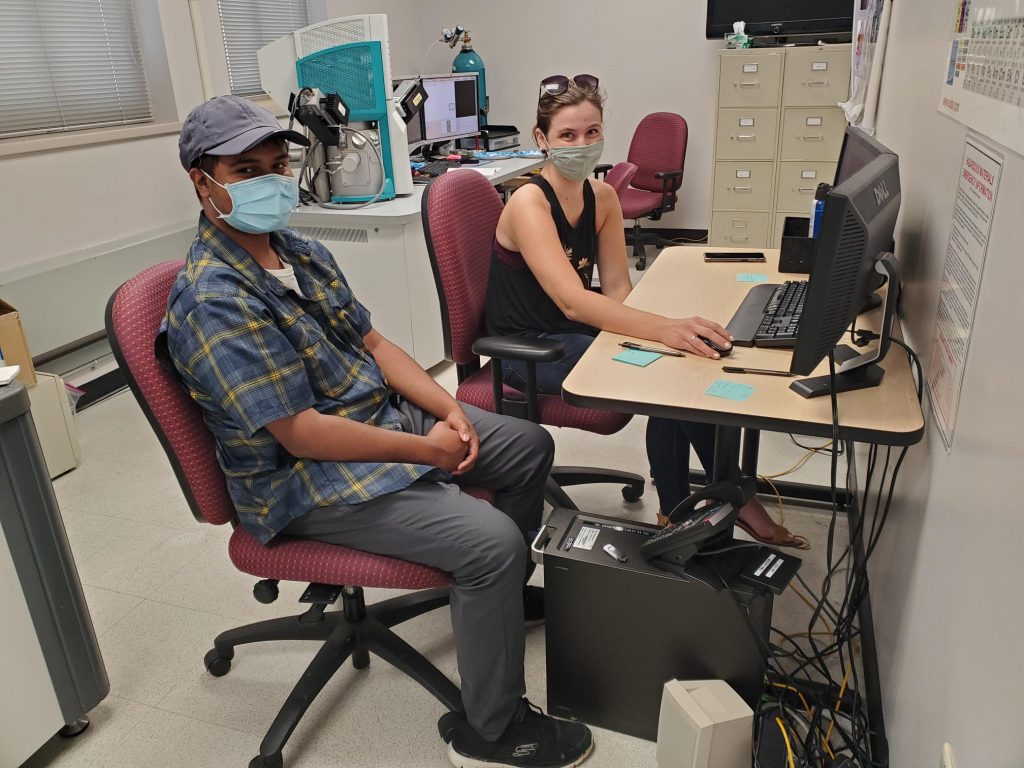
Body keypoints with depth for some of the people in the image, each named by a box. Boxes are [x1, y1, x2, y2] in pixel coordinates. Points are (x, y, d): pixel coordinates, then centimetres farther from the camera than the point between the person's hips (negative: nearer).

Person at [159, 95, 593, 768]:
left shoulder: (303, 253, 6)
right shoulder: (215, 302, -23)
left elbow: (373, 344, 8)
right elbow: (301, 434, -26)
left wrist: (449, 408, -7)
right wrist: (426, 449, -21)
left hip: (384, 412, 10)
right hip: (306, 480, -9)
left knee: (530, 446, 12)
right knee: (490, 541, -24)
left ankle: (510, 592, 35)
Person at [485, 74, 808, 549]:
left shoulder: (602, 197, 2)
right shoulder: (529, 203, -21)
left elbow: (618, 287, -2)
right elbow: (572, 301, -33)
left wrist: (671, 332, -23)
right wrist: (665, 328, -44)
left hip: (575, 332, 7)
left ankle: (677, 511, -1)